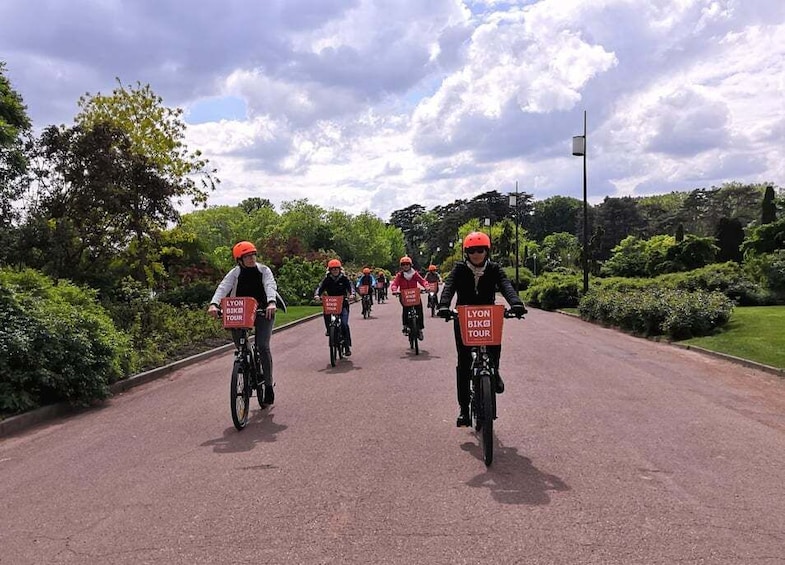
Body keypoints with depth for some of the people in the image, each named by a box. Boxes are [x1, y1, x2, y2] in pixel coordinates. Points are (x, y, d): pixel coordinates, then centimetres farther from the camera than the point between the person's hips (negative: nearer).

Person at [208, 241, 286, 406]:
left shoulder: (263, 270, -6)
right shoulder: (235, 273, -4)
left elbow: (270, 285, -24)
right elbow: (223, 287, -20)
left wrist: (272, 302, -45)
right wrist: (214, 304, -40)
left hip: (263, 312, -2)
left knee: (263, 346, -15)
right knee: (239, 345, -10)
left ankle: (269, 384, -3)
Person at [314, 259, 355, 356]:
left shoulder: (344, 278, 1)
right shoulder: (327, 279, 3)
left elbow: (350, 286, -10)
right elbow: (320, 287, -7)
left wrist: (352, 294, -32)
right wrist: (317, 295, -28)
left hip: (343, 303, -2)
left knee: (344, 324, -15)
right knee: (326, 314, -24)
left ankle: (347, 346, -7)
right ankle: (329, 330, 8)